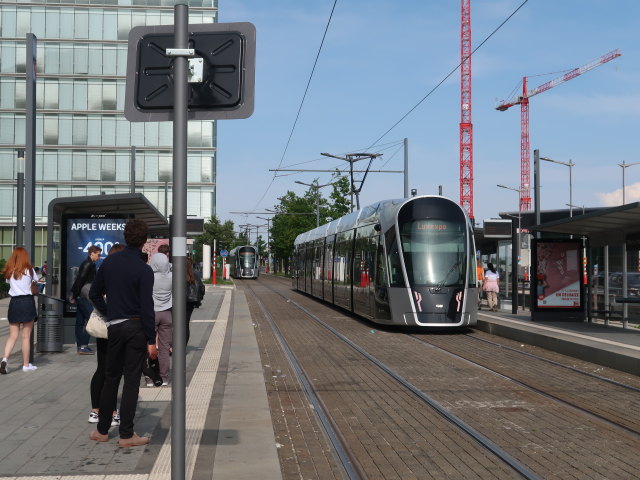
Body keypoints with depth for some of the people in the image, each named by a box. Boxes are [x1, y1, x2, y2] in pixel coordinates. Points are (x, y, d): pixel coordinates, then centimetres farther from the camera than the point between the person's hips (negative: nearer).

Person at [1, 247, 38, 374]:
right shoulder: (29, 269, -2)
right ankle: (26, 365, 10)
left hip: (14, 302, 3)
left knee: (13, 336, 6)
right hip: (27, 301, -3)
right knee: (26, 336, 4)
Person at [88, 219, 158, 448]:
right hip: (136, 328, -4)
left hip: (114, 327, 5)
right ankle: (126, 435, 3)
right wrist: (151, 341, -11)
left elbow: (94, 294, 9)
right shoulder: (144, 270, -13)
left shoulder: (109, 262, 3)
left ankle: (102, 430, 21)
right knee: (131, 380, 0)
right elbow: (147, 307, -15)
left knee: (111, 378, 15)